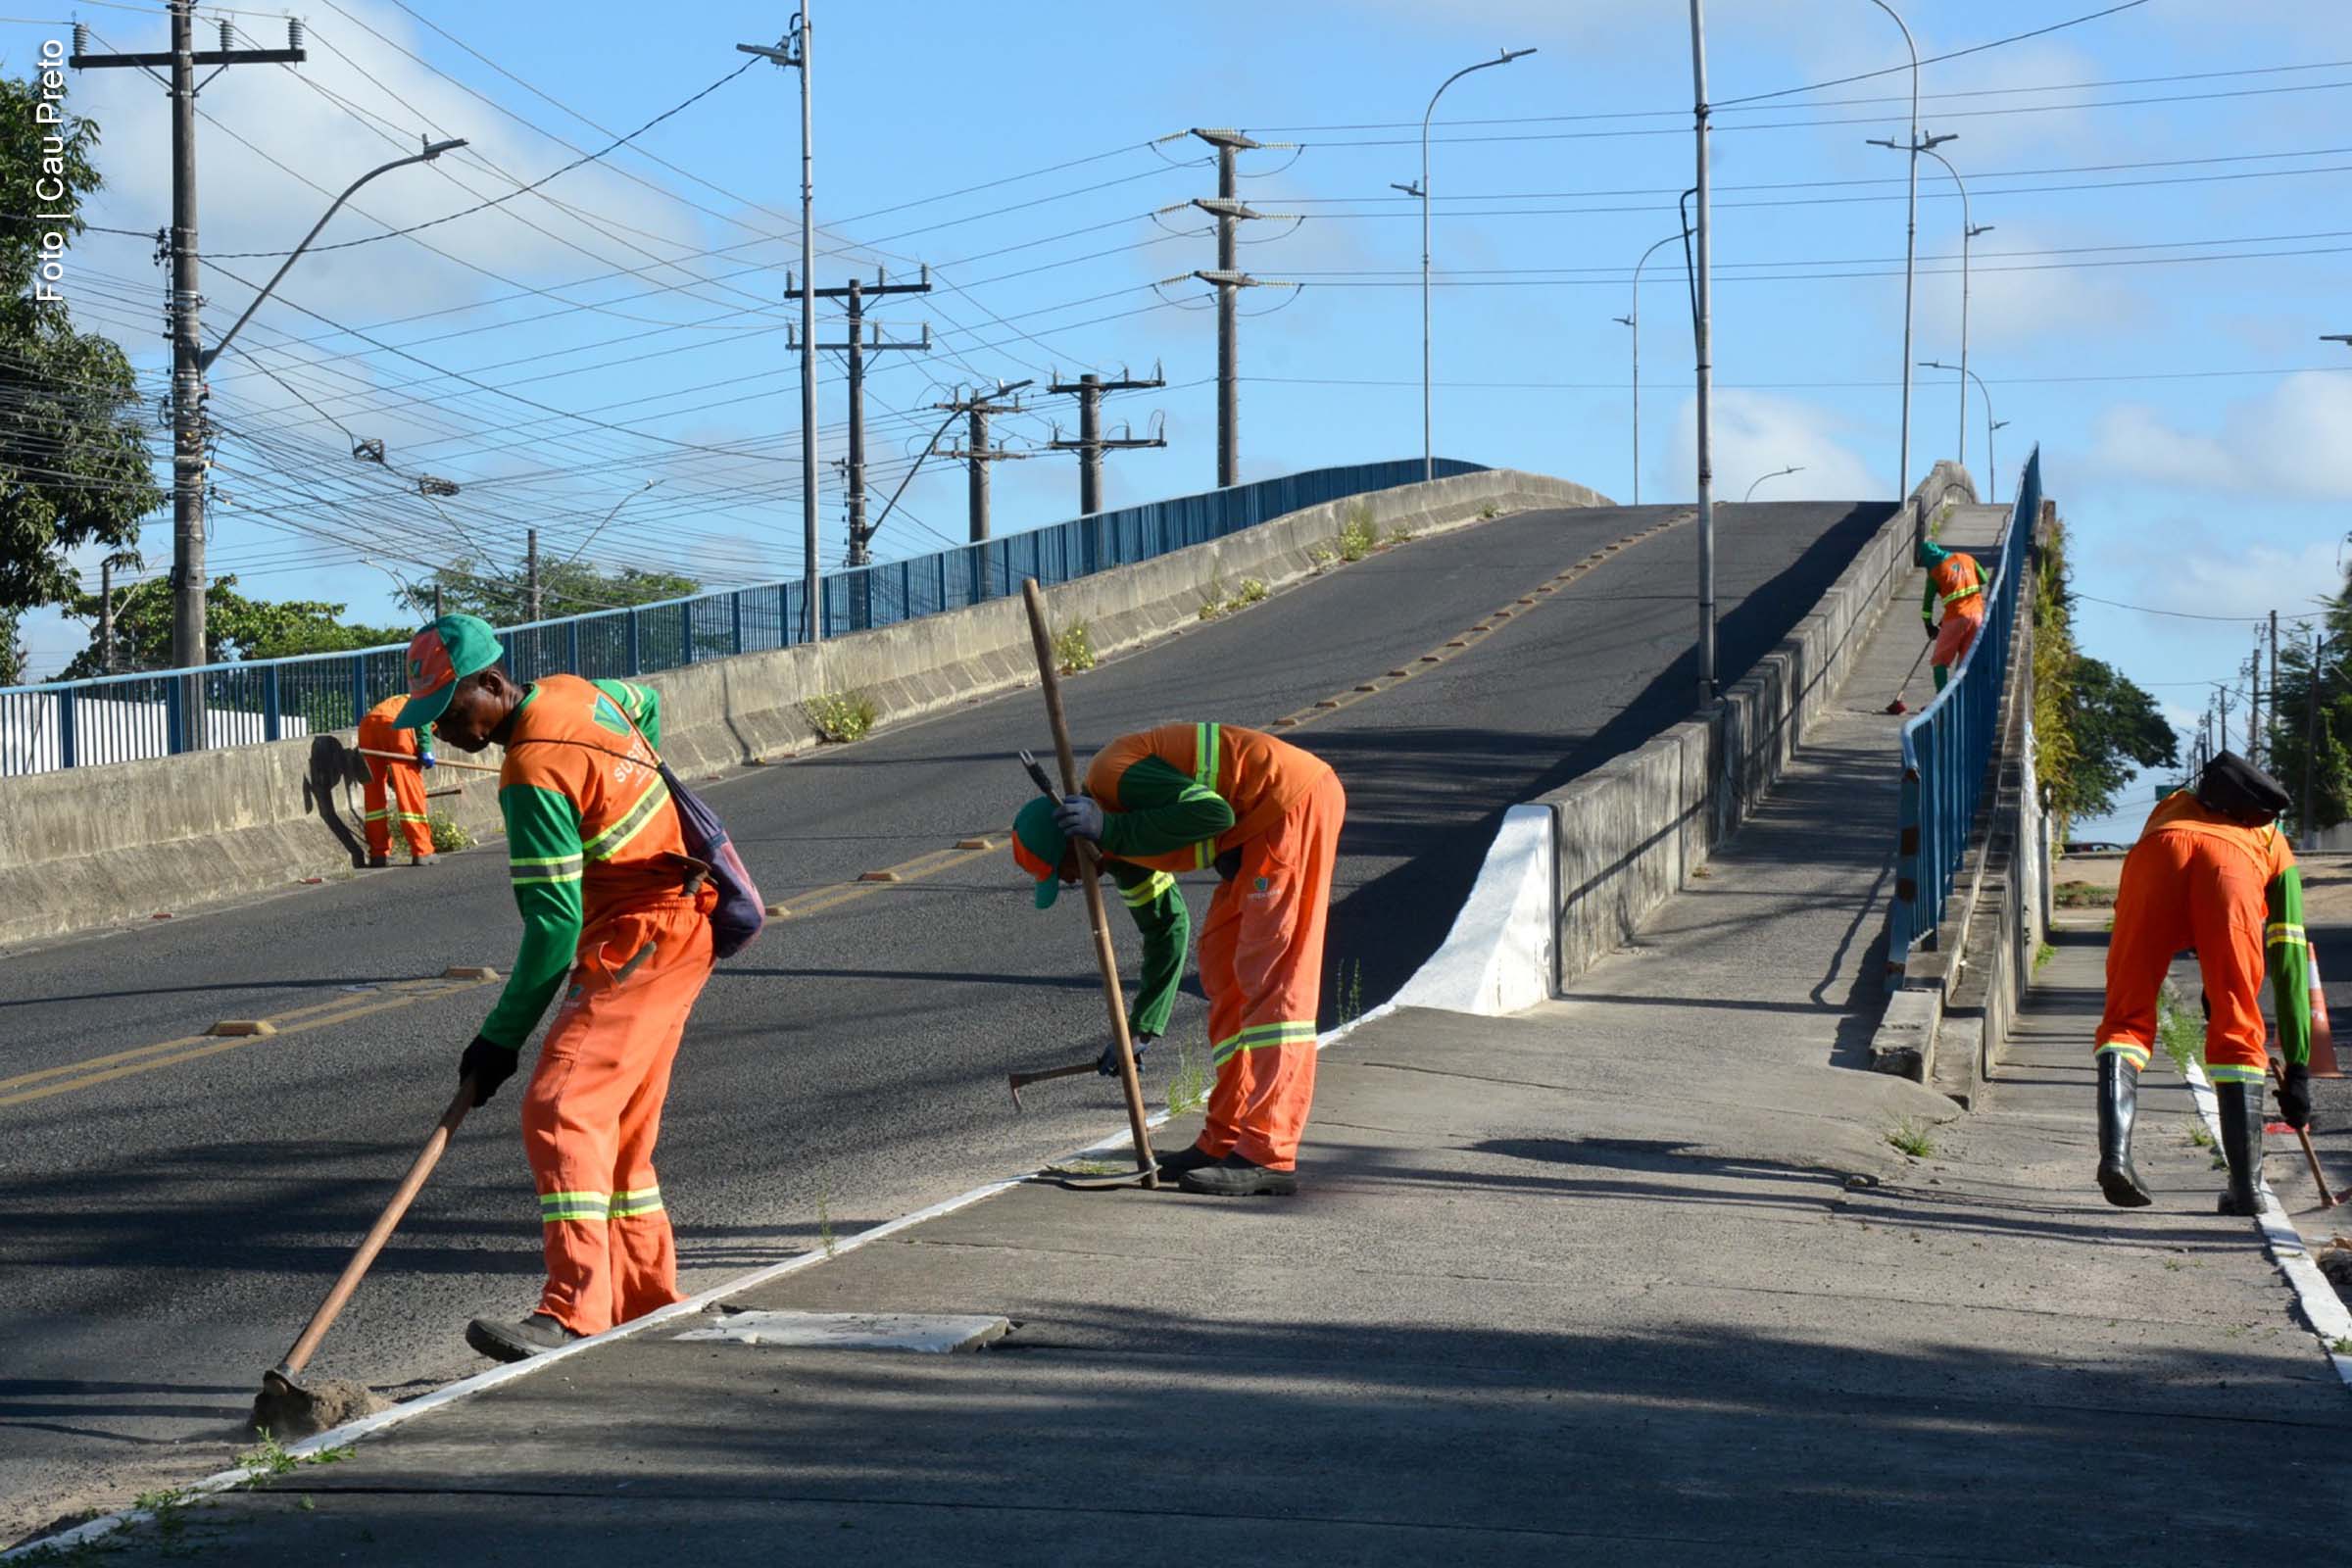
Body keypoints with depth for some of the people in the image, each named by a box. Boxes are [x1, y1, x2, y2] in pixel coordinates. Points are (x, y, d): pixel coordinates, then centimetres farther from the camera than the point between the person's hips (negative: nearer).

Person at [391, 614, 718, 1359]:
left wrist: (502, 1036, -17)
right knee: (619, 1123, 15)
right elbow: (644, 704, 29)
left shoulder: (534, 774, -22)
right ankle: (646, 1304, 21)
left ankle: (573, 1314, -26)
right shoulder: (573, 691, 5)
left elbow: (554, 921, -22)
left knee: (562, 1110, -18)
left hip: (638, 942, -11)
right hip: (679, 927, 11)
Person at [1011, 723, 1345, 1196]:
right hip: (1259, 827, 10)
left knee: (1271, 978, -12)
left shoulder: (1114, 777, -17)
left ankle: (1269, 1155, -13)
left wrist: (1112, 830, -21)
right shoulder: (1118, 841, 13)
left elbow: (1211, 812, -27)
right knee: (1222, 970, 11)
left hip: (1297, 801, -10)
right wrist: (1142, 1028, 27)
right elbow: (1166, 926, 24)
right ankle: (1224, 1143, 14)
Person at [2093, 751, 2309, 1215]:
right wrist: (2297, 1068, 36)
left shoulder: (2172, 805, 47)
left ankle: (2114, 1152, -15)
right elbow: (2290, 965, 35)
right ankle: (2247, 1185, 5)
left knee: (2127, 1014, 6)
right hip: (2232, 865, -1)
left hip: (2156, 852, 1)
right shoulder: (2276, 846, 39)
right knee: (2237, 1028, 9)